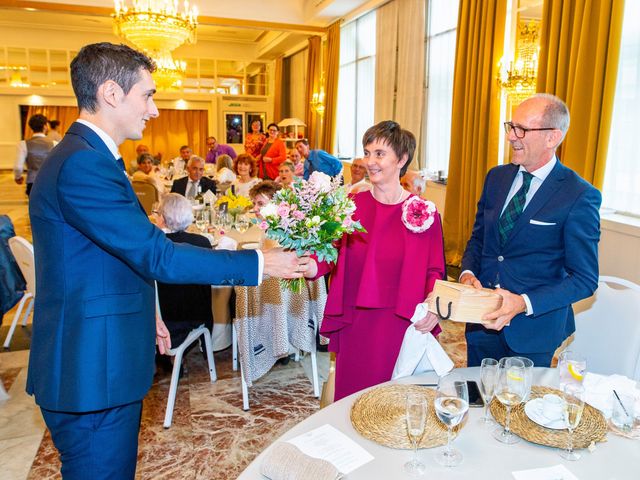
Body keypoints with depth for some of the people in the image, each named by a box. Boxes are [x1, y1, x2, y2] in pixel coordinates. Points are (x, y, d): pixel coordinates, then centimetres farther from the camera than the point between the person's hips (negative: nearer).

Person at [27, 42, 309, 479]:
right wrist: (258, 264, -20)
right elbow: (157, 256, -26)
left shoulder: (87, 156, 11)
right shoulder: (83, 164, -23)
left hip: (101, 362, 10)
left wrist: (145, 312, 20)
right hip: (92, 371, -10)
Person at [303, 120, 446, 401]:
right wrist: (310, 266, -26)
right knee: (352, 398, 12)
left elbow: (434, 271, 2)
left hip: (400, 326, -1)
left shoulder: (424, 213, -3)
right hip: (354, 326, 1)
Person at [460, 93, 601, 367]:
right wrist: (468, 273, -9)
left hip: (533, 328, -4)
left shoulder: (580, 196, -15)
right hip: (482, 319, 5)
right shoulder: (496, 177, 2)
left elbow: (585, 278, -13)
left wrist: (524, 303, -25)